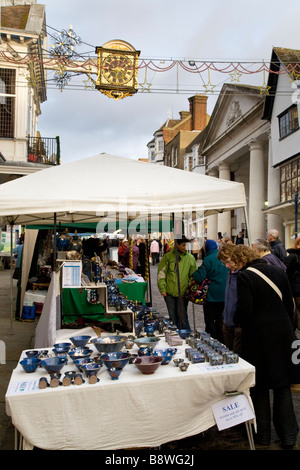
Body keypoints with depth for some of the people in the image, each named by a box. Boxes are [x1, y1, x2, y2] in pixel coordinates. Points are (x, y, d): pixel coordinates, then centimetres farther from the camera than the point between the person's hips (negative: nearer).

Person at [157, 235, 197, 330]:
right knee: (172, 317, 12)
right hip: (169, 293, 1)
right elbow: (161, 273, 2)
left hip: (183, 293, -1)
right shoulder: (168, 257, 0)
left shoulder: (190, 258, 4)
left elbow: (194, 275, 9)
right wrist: (162, 289, -4)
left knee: (182, 317, 0)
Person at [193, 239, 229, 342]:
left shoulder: (208, 259, -16)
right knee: (220, 319, 17)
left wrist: (194, 273, -2)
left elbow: (199, 277, -22)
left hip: (212, 295, -6)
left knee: (209, 319, 6)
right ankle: (221, 341, 24)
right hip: (224, 295, 6)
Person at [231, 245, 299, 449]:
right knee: (283, 385, 15)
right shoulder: (279, 272, 3)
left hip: (258, 338, -5)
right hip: (283, 336, 5)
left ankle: (263, 435, 24)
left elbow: (244, 310, -18)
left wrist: (237, 322, 2)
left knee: (259, 388, 12)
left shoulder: (245, 277, -15)